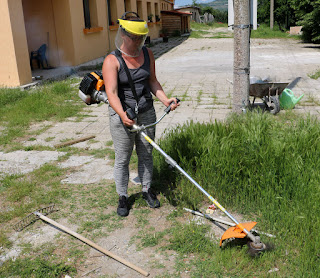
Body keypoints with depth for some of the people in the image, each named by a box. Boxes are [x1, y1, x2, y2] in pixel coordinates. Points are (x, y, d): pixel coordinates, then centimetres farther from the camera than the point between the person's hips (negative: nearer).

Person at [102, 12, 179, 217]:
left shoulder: (147, 54, 1)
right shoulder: (112, 61, -16)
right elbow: (112, 93, -25)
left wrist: (165, 100, -6)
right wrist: (122, 114, -41)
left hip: (146, 113, 5)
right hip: (122, 116, -4)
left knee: (146, 154, 16)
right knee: (122, 159, 7)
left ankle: (147, 190, 35)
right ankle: (123, 197, 25)